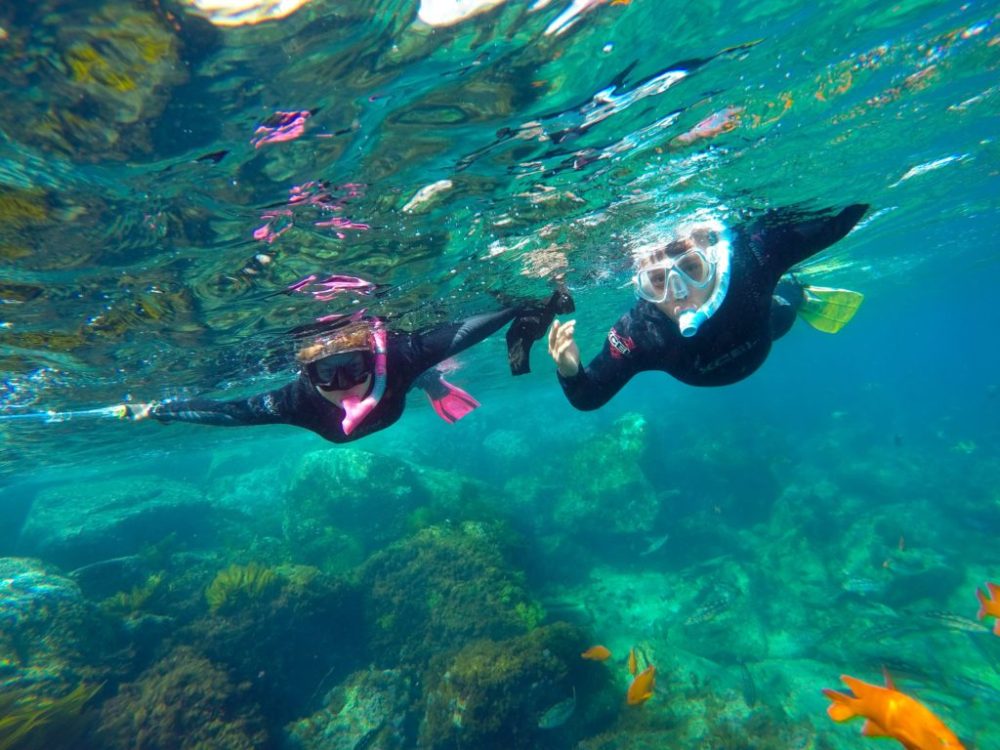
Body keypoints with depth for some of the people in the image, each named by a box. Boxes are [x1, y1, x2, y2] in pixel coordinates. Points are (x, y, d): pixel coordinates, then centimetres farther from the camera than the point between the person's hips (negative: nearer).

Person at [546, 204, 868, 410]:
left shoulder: (750, 256, -46)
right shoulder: (638, 334, -47)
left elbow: (836, 220, -35)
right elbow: (588, 399, -39)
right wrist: (570, 373, -61)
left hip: (763, 320, 0)